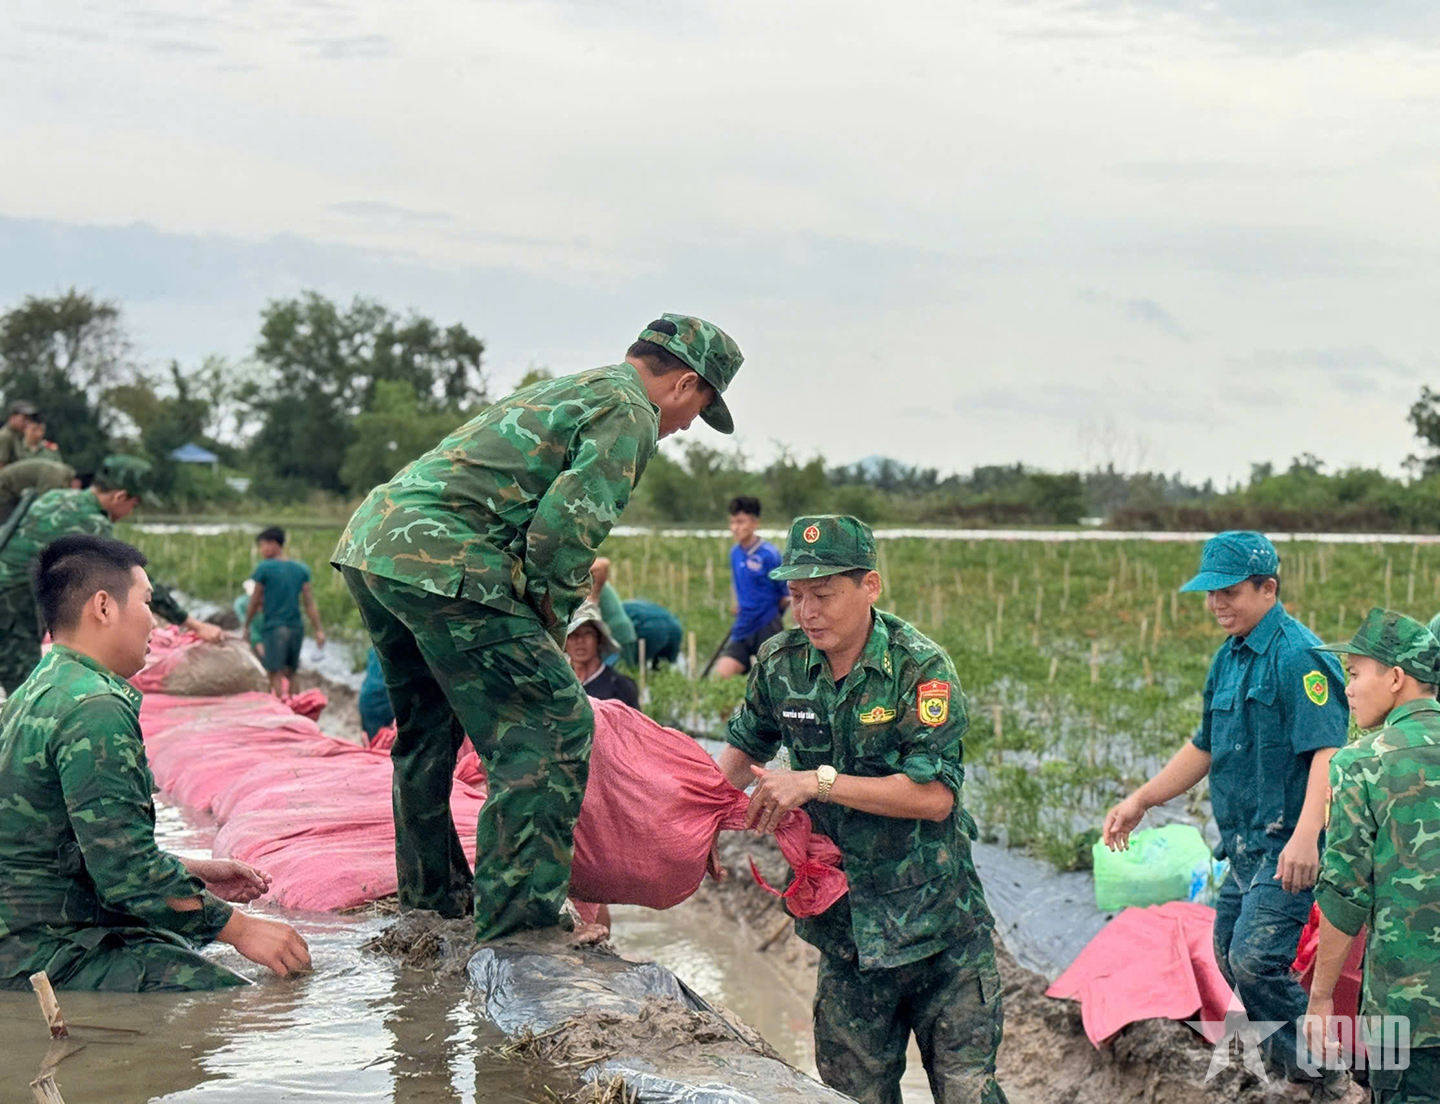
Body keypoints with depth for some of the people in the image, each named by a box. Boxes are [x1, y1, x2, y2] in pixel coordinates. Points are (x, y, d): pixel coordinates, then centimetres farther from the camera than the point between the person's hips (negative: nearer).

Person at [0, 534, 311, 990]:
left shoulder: (39, 693, 16)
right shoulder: (95, 710, -18)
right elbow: (125, 869, -22)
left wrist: (192, 871, 20)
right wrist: (238, 928, -15)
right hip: (48, 952, -11)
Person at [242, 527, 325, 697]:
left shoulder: (264, 568, -6)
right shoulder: (301, 569, 8)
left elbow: (255, 602, 0)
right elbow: (310, 603, 5)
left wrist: (246, 626, 12)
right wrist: (319, 630, 6)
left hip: (274, 627, -5)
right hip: (297, 627, 5)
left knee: (276, 675, -6)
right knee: (290, 674, 13)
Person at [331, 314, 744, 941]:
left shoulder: (559, 390, 30)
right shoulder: (630, 413, 0)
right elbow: (565, 523, -12)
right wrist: (552, 625, 1)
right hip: (441, 559, -10)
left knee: (429, 726, 26)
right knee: (551, 730, -6)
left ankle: (431, 897, 40)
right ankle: (517, 927, -8)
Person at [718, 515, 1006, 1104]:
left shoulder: (920, 668, -14)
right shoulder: (780, 663, 0)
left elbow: (935, 795, -22)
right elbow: (746, 747, 18)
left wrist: (818, 782, -24)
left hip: (940, 929, -4)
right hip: (846, 932, 4)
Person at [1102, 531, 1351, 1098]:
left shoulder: (1298, 656, -15)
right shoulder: (1229, 658, 14)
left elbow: (1328, 752, -25)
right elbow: (1205, 747, 25)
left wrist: (1305, 837, -36)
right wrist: (1140, 801, 21)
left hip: (1287, 847, -10)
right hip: (1244, 847, 10)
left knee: (1256, 959, -17)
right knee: (1231, 961, 12)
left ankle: (1323, 1074, 0)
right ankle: (1289, 1066, 26)